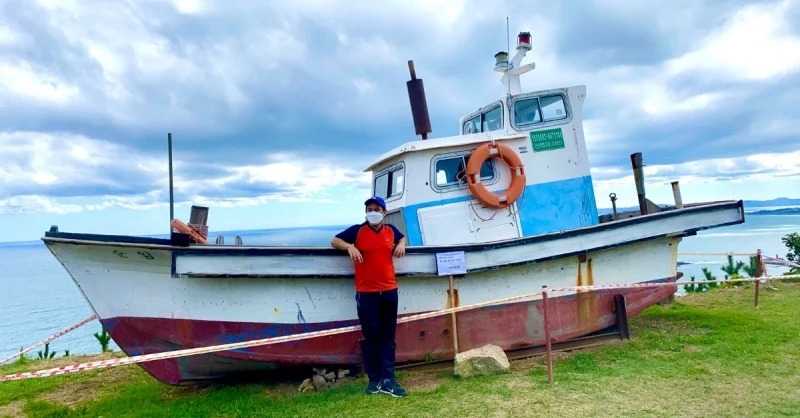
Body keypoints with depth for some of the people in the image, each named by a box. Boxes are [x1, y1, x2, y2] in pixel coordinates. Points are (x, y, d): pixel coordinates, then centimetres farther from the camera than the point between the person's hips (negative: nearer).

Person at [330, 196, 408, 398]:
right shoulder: (357, 230, -2)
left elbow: (402, 238, 29)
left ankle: (388, 380, 9)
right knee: (371, 336, 4)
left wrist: (401, 245, 5)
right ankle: (374, 379, 14)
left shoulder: (391, 230, 8)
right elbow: (334, 240, 3)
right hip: (366, 292, -3)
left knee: (388, 337, 5)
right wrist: (349, 246, -17)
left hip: (389, 290, 4)